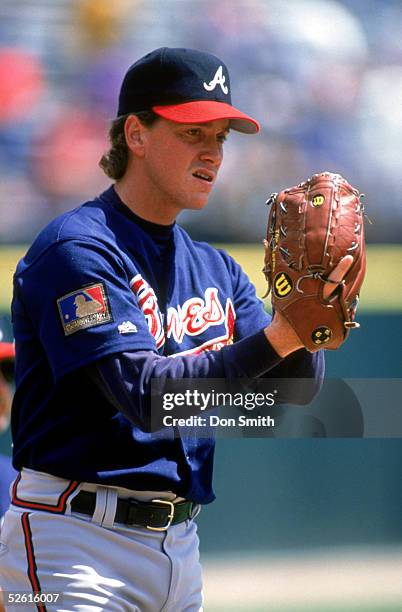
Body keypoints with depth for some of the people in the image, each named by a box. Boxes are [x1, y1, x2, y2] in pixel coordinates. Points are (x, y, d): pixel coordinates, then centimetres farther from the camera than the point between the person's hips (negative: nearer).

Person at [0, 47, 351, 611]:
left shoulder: (214, 269, 14)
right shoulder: (77, 250, -10)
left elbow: (296, 390, 4)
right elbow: (147, 395, -21)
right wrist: (280, 335, -30)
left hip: (180, 544, 7)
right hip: (77, 539, -7)